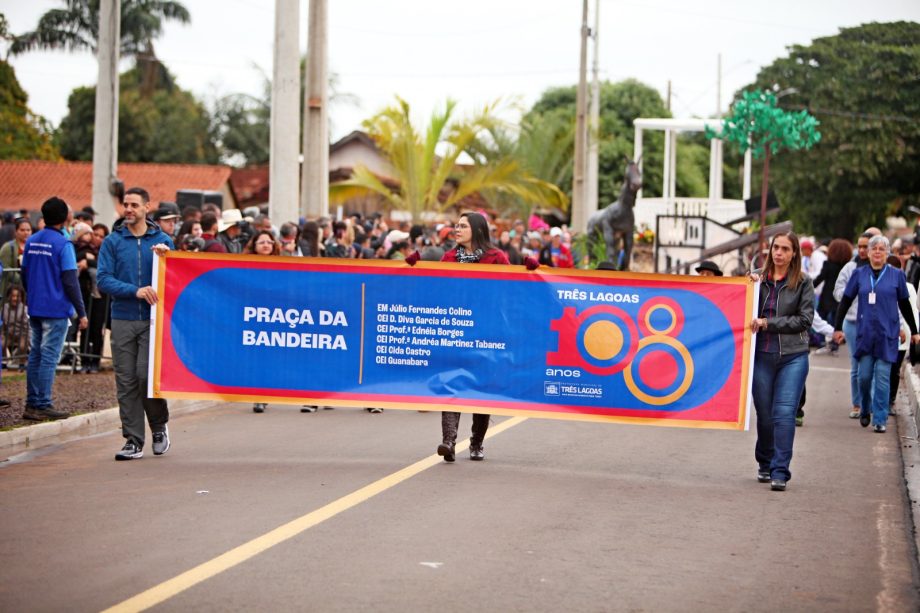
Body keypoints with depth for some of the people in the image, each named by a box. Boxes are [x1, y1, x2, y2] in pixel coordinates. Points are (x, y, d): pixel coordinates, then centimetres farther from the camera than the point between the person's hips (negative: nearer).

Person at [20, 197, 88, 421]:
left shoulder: (31, 241, 9)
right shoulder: (63, 245, -13)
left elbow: (24, 274, 16)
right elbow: (70, 282, -14)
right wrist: (81, 312, -10)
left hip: (34, 309, 7)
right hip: (56, 310, -7)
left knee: (36, 355, 11)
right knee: (49, 357, -4)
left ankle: (32, 404, 14)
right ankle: (43, 406, -3)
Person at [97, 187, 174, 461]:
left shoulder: (162, 240, 7)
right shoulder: (113, 241, 5)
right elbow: (103, 279, -4)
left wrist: (165, 256, -12)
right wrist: (135, 291, -16)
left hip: (153, 318, -1)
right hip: (123, 320, 1)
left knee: (147, 374, -12)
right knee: (126, 381, 1)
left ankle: (160, 426, 13)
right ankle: (134, 440, 7)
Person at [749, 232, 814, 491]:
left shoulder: (803, 282, 1)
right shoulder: (757, 278, 6)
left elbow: (805, 319, -5)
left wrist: (768, 323, -11)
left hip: (792, 356, -2)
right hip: (762, 355, 2)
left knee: (785, 413, -10)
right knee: (764, 413, 10)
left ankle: (780, 472, -9)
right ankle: (765, 464, 29)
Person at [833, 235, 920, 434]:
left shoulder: (896, 275, 3)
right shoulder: (859, 274, 5)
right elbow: (845, 302, 9)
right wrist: (838, 328, 4)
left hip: (887, 335, -1)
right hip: (865, 333, 1)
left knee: (882, 377, -3)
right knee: (864, 376, 3)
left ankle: (880, 419, 2)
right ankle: (865, 410, 26)